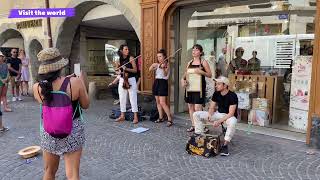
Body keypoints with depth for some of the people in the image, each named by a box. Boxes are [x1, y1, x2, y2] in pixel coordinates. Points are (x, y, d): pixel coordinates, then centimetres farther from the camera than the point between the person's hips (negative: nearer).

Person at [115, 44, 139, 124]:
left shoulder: (131, 58, -5)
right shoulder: (119, 59, 5)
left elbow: (135, 70, -7)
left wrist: (126, 69, -20)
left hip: (131, 80, -4)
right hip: (122, 80, 4)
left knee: (133, 99, -4)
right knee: (122, 98, 10)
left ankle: (135, 117, 2)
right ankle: (122, 116, 23)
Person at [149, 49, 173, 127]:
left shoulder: (166, 64, -6)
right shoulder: (157, 64, 14)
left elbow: (165, 74, -19)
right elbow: (150, 69, 7)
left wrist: (163, 68, -36)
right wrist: (153, 66, -11)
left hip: (162, 82, -7)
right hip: (156, 82, 7)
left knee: (162, 103, -13)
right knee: (158, 102, 10)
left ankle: (170, 119, -9)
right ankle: (161, 118, 20)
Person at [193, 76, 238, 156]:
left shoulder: (232, 96, -20)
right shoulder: (216, 94, -2)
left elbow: (231, 113, -25)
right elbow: (212, 107, 2)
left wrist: (219, 121, -34)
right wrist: (210, 114, -21)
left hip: (229, 116, -6)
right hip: (218, 114, 6)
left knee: (232, 122, -44)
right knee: (196, 115, -7)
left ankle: (225, 145, -28)